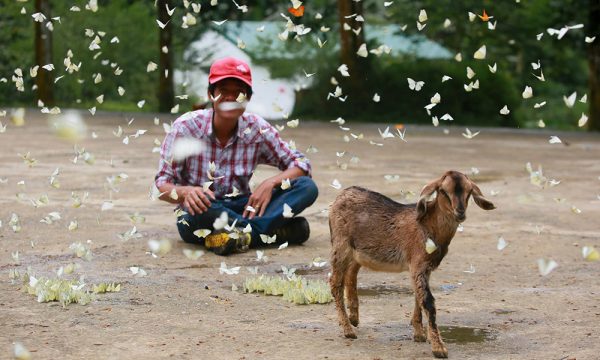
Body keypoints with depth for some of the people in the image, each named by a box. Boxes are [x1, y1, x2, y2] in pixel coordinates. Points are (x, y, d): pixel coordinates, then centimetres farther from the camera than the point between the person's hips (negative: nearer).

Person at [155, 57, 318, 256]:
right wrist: (185, 192, -36)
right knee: (195, 209, -41)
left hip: (241, 208, 3)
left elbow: (301, 164, -1)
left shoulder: (257, 129, -4)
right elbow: (161, 184, -11)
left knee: (308, 187, -15)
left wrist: (271, 183, -22)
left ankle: (244, 234, -31)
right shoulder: (185, 127, -11)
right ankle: (276, 230, -27)